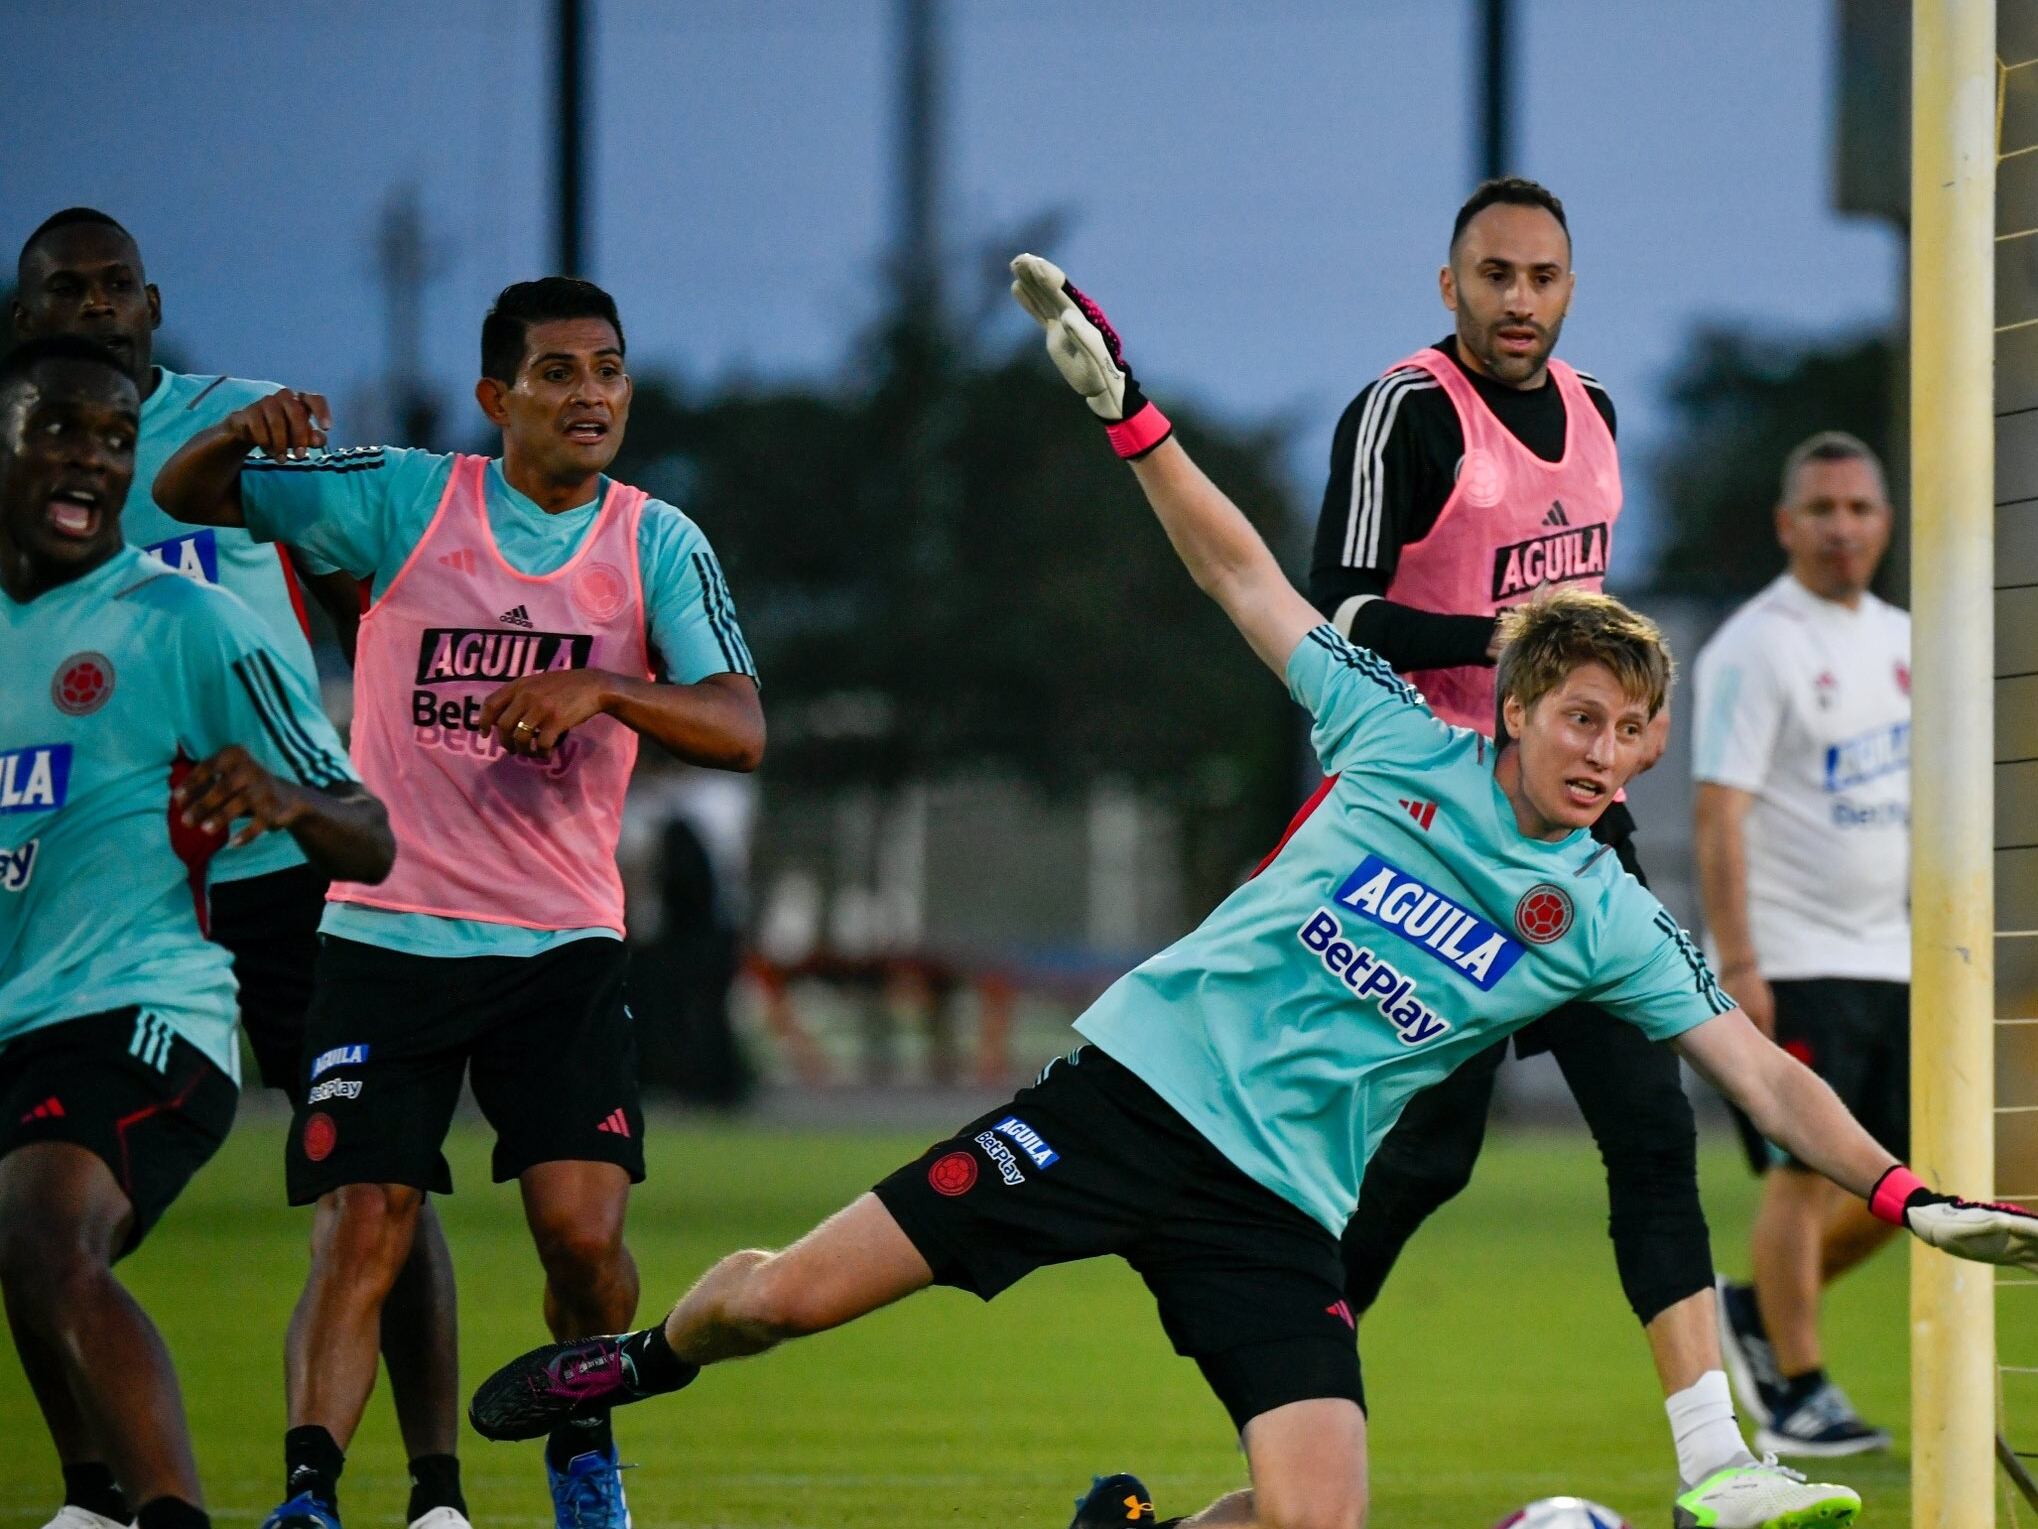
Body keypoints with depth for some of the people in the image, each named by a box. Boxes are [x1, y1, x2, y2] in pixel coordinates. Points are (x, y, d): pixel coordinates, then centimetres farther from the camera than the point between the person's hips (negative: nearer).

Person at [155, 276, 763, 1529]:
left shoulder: (657, 543, 3)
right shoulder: (407, 500, 1)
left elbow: (741, 729, -8)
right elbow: (182, 494, 3)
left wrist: (599, 689, -25)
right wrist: (241, 432, -20)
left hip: (563, 949, 1)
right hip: (386, 937, -1)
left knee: (585, 1229, -11)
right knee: (361, 1237, -12)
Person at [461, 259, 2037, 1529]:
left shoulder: (1610, 925, 3)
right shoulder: (1405, 743, 2)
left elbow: (1761, 1073, 0)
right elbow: (1245, 576, 6)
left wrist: (1908, 1194, -13)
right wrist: (1124, 407, 0)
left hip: (1275, 1204, 1)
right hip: (1137, 1084, -1)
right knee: (785, 1296, -6)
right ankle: (649, 1358, 28)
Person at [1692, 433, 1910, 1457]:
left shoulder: (1900, 641, 14)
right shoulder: (1755, 649, -9)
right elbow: (1720, 814, -14)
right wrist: (1736, 966, -20)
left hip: (1889, 956, 7)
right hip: (1793, 963, -7)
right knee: (1807, 1170, -7)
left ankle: (1758, 1310, 23)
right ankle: (1797, 1396, 1)